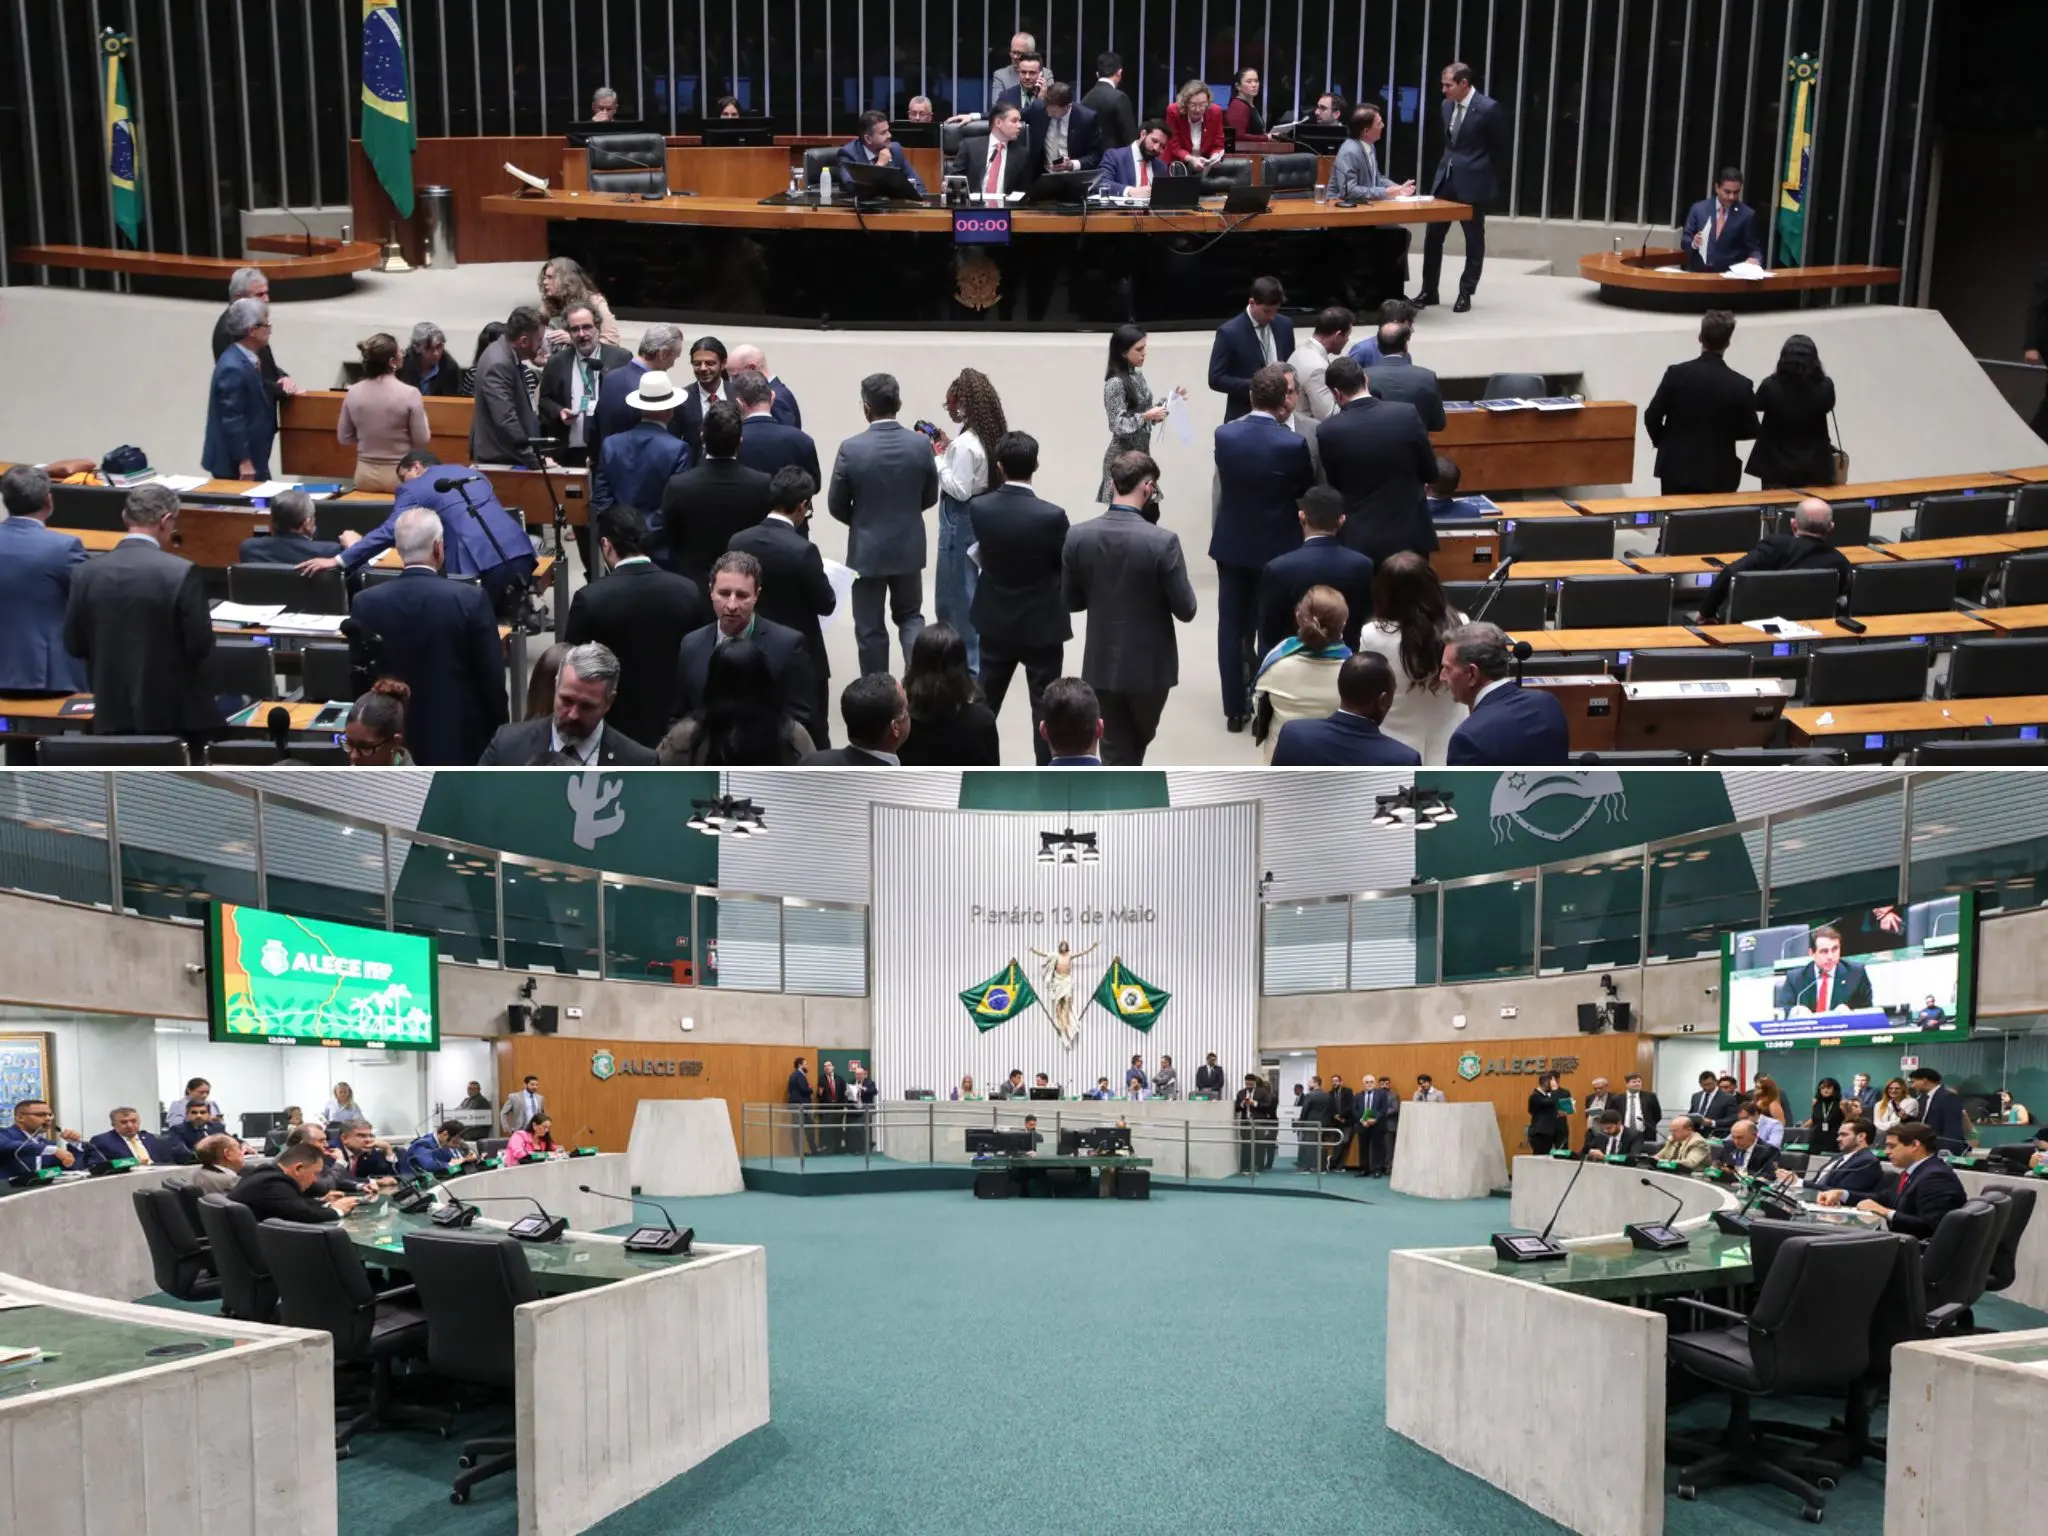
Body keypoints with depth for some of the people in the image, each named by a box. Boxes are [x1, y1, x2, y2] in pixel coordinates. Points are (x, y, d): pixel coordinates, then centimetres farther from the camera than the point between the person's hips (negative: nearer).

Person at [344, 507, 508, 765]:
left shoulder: (365, 602, -5)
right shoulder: (471, 599, -15)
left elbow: (360, 676, 3)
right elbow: (492, 677, -10)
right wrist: (499, 732, 4)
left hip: (394, 737, 3)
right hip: (462, 736, -3)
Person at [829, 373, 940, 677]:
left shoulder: (851, 448, -16)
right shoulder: (920, 444, -9)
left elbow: (836, 506, -6)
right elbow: (930, 496, 3)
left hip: (867, 550, -3)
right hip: (909, 547, 3)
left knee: (870, 628, 9)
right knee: (910, 616, 19)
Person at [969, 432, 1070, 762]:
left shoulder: (978, 508, -11)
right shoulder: (1052, 516, -22)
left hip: (995, 622, 4)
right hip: (1042, 625, -4)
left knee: (984, 703, 19)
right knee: (1044, 705, 8)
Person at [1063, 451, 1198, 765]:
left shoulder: (1077, 536, -8)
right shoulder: (1163, 540, -19)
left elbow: (1070, 602, 2)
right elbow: (1186, 610, -14)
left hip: (1102, 664, 2)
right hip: (1149, 665, -2)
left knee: (1115, 752, 12)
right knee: (1139, 741, 24)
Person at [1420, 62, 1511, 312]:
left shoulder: (1488, 108, -14)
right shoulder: (1447, 105, 6)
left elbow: (1502, 148, -4)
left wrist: (1495, 178, 3)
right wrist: (1448, 165, 17)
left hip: (1472, 181, -6)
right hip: (1446, 177, 6)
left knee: (1474, 240, 5)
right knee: (1432, 237, 5)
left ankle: (1466, 293, 12)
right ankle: (1429, 291, 14)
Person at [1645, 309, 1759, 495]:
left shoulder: (1676, 373, -9)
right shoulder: (1740, 385, -8)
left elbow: (1652, 417, -5)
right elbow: (1750, 431, 1)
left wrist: (1663, 442, 14)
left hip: (1677, 468, 1)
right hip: (1718, 475, -1)